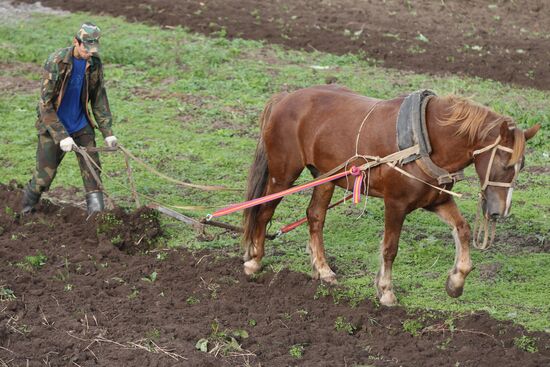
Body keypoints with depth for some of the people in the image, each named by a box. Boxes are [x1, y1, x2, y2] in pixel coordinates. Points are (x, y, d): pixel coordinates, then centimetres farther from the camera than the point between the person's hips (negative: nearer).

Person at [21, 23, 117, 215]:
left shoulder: (95, 64, -6)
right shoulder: (55, 62, -21)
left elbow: (99, 100, 5)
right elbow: (45, 104, -21)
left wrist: (107, 132, -1)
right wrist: (61, 136, -26)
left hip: (81, 127, 4)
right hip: (53, 127, -4)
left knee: (92, 171, -4)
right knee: (44, 177, 1)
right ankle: (25, 211, 26)